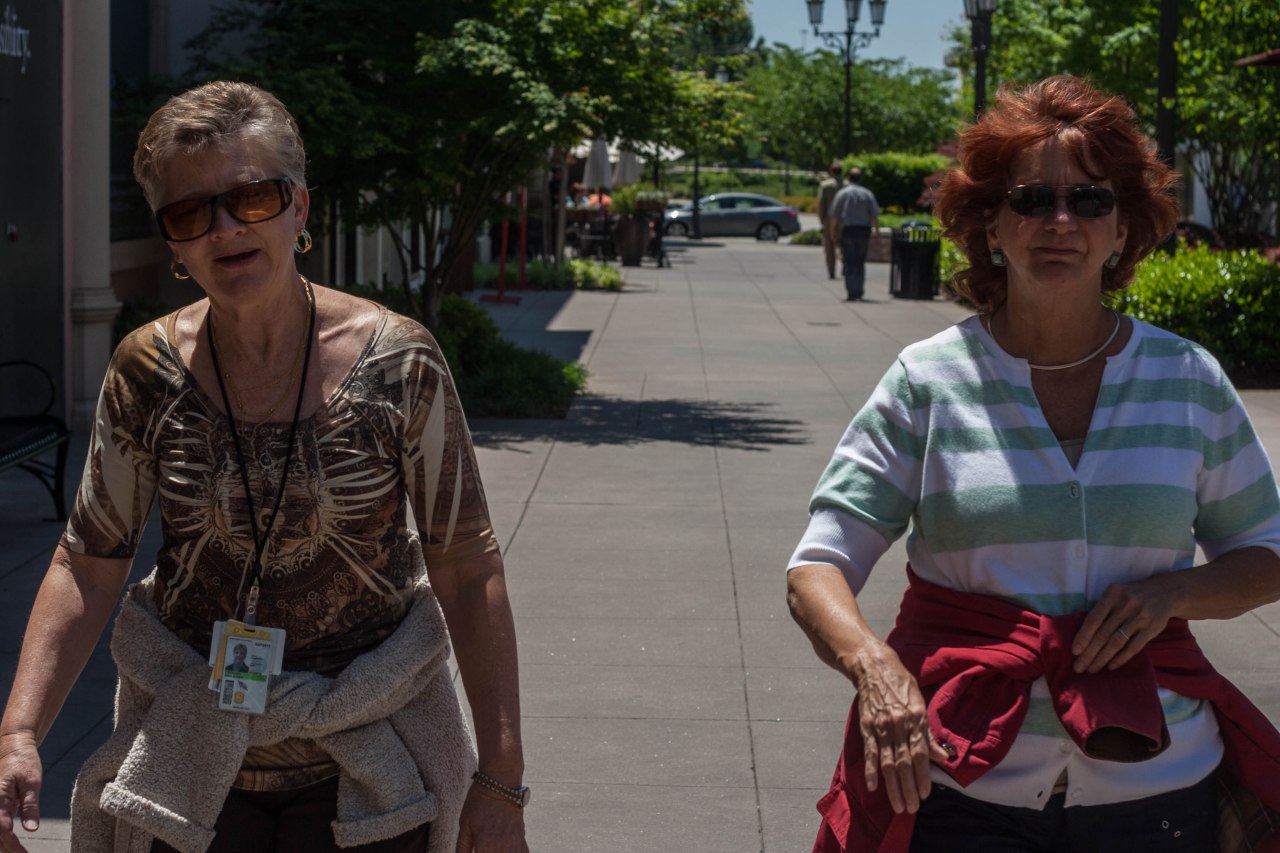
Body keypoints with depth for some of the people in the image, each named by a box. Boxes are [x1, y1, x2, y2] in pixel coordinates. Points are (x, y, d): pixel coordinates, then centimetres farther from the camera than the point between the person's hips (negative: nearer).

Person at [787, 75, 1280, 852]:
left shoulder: (1188, 380, 3)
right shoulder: (927, 382, -4)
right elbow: (817, 569, -6)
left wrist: (1174, 591, -9)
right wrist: (873, 664, -27)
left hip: (1153, 787, 2)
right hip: (962, 786, -2)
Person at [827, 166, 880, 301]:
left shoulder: (842, 194, 0)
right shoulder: (868, 194, 4)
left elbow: (833, 215, -1)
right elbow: (875, 215, 0)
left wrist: (832, 231, 7)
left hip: (847, 230, -2)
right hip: (864, 230, 2)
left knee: (849, 263, -2)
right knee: (860, 263, 13)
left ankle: (851, 293, -8)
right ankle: (859, 292, 15)